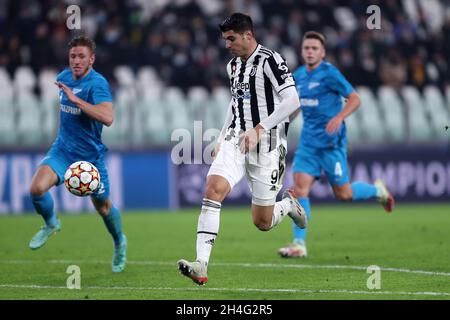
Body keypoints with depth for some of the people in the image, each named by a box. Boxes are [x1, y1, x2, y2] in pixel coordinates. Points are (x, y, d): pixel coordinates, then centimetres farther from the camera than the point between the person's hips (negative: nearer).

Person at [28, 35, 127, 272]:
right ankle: (50, 224, 10)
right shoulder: (64, 77, 1)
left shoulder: (97, 83, -21)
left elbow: (107, 118, -37)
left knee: (102, 206, 12)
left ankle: (119, 243, 42)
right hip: (63, 148, 4)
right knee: (37, 188, -20)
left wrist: (76, 99, -37)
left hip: (90, 153, -4)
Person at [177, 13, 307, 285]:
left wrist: (259, 129, -24)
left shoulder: (269, 61, -12)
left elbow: (292, 101, -19)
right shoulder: (233, 65, 12)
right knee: (213, 188, -22)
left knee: (263, 223, 2)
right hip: (236, 141, 6)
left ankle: (289, 204, 39)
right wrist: (223, 137, 21)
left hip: (266, 147, -6)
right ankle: (201, 265, -27)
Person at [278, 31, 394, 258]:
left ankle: (377, 190, 34)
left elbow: (355, 99, -13)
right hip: (308, 140, 6)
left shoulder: (329, 73, -12)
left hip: (331, 141, -6)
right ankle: (299, 244, -6)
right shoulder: (298, 75, 9)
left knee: (343, 194, 3)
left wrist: (339, 117, -28)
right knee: (300, 188, -8)